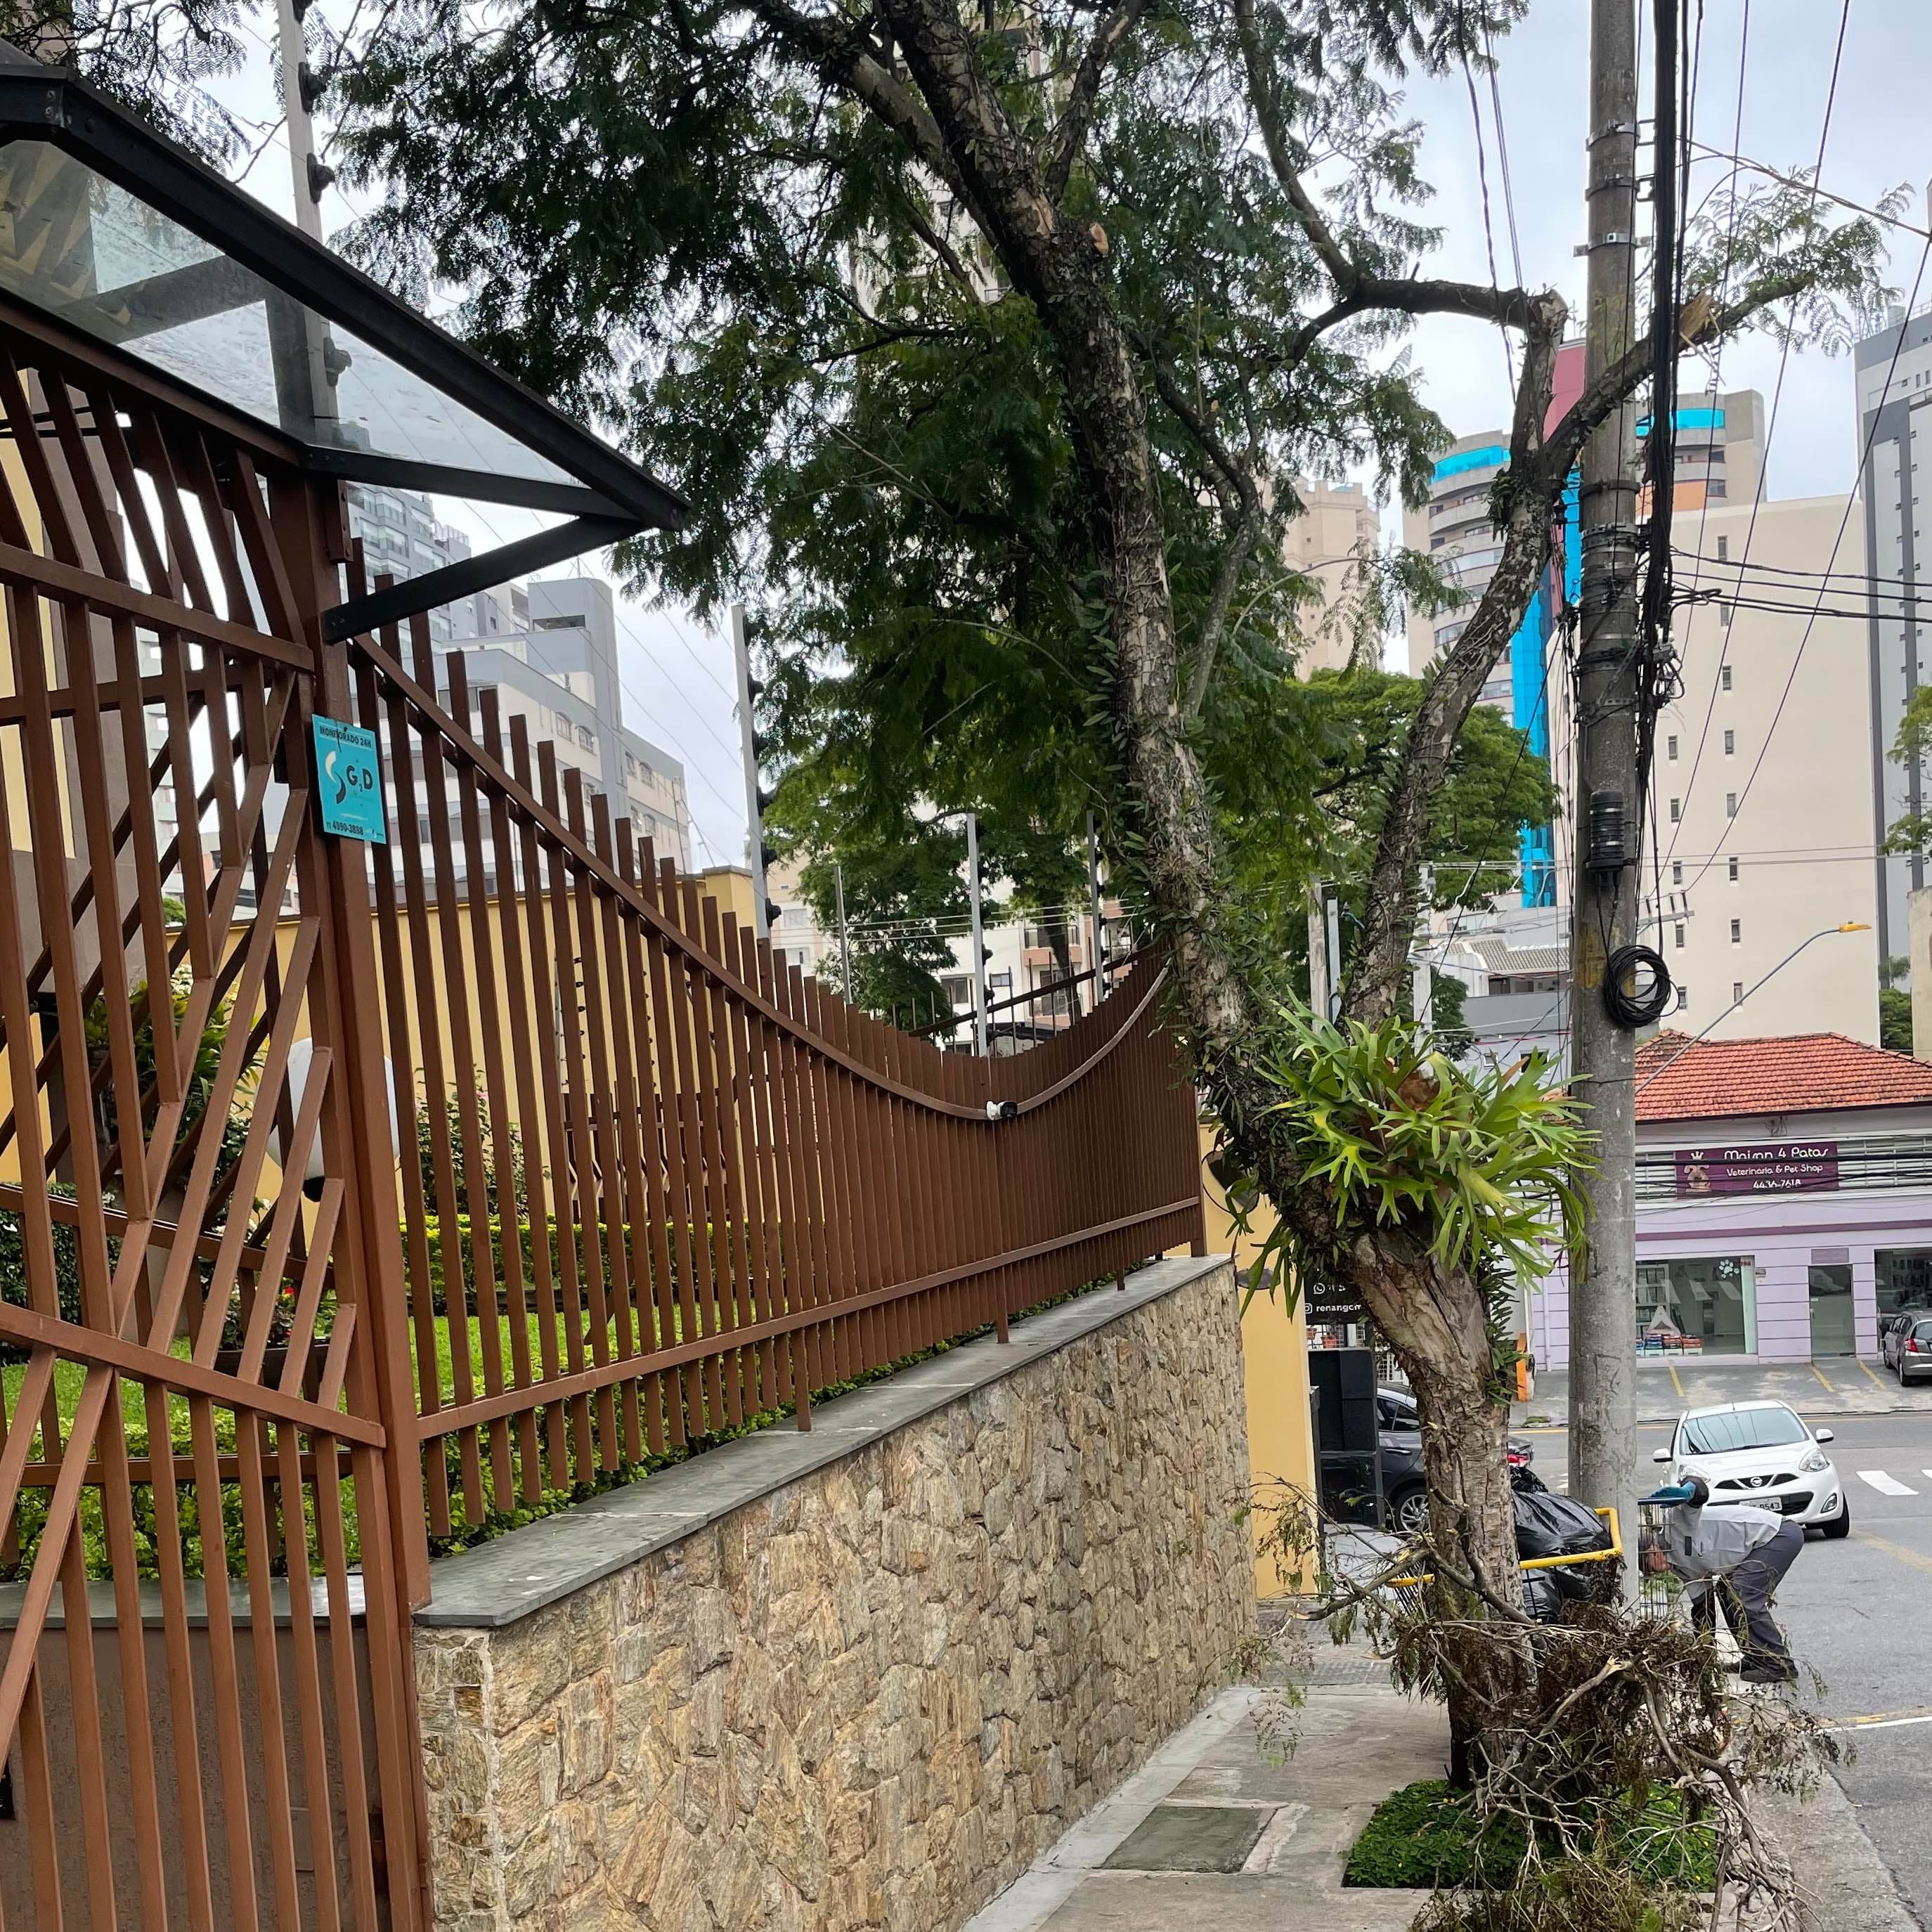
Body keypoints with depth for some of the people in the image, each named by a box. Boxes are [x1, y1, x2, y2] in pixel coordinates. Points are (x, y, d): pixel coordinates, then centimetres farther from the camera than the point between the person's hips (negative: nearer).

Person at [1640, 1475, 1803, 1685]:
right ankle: (1756, 1659, 19)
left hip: (1780, 1533, -11)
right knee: (1727, 1593, 14)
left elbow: (1700, 1490, -34)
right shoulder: (1682, 1565, 11)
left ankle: (1779, 1666, -11)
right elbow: (1701, 1603, 15)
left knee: (1742, 1598, -16)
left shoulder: (1677, 1520, -16)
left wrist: (1685, 1491, -57)